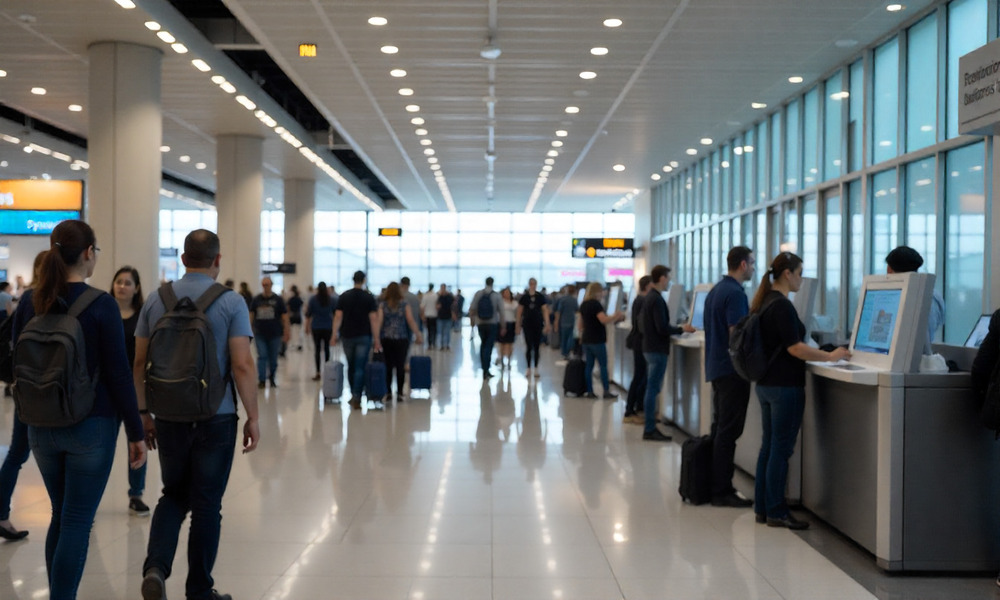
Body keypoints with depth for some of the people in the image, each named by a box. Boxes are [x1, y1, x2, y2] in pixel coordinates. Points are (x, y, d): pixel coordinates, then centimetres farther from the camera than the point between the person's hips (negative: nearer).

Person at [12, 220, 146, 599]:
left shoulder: (30, 302, 2)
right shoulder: (101, 305, -13)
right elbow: (118, 374, -13)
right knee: (77, 523, 1)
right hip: (91, 426, -5)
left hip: (41, 426, 6)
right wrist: (136, 432, -6)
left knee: (61, 516, 19)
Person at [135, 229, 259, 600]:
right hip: (216, 417, -3)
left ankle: (156, 566, -2)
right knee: (207, 505, 8)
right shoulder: (231, 304, -8)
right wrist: (253, 417, -5)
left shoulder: (155, 301, 3)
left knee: (174, 496, 19)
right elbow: (242, 366, -13)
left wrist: (144, 412, 13)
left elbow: (139, 364, 4)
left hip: (168, 417, 3)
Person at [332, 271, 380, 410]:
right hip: (364, 337, -2)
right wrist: (376, 339, -4)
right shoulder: (369, 297, -2)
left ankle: (354, 395, 24)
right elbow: (373, 318, -6)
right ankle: (356, 398, -13)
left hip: (348, 336, 2)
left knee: (351, 367, 14)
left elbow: (338, 316, -2)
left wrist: (335, 333, 1)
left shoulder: (344, 296, 3)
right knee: (360, 368, -4)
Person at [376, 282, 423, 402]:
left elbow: (378, 321, -6)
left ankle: (388, 393, 3)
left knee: (388, 366, 8)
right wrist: (418, 335, 2)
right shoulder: (405, 305, 0)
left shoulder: (382, 305, 2)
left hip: (386, 339, 1)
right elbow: (411, 321, -4)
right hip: (401, 339, -1)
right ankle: (399, 393, 7)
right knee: (400, 366, 5)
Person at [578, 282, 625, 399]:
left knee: (589, 365, 7)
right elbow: (604, 320, -25)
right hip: (597, 340, -8)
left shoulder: (583, 305, 12)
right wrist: (617, 316, -14)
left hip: (586, 339, 8)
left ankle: (589, 391, 7)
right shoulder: (596, 304, -14)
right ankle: (606, 392, -2)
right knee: (603, 366, -2)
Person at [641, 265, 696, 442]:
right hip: (658, 350, -10)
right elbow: (662, 328, -21)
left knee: (651, 389, 13)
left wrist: (677, 328, 19)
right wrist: (682, 329, -10)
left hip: (650, 348, 10)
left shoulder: (649, 297, 13)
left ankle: (649, 427, 18)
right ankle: (650, 430, -3)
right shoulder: (657, 300, -17)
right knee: (653, 389, -6)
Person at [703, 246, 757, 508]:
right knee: (728, 432, -5)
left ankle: (714, 485, 20)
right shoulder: (735, 293, -17)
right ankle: (722, 491, -1)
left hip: (716, 367, 10)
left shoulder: (715, 291, 13)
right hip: (732, 370, -10)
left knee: (719, 429, 14)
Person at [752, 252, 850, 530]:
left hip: (765, 383, 9)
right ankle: (776, 512, 4)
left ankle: (762, 508, 19)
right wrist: (830, 356, -12)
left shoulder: (764, 302, 12)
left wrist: (815, 351, 24)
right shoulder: (781, 306, -17)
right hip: (785, 386, -9)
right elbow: (794, 347, -20)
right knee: (781, 449, -2)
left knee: (768, 446, 13)